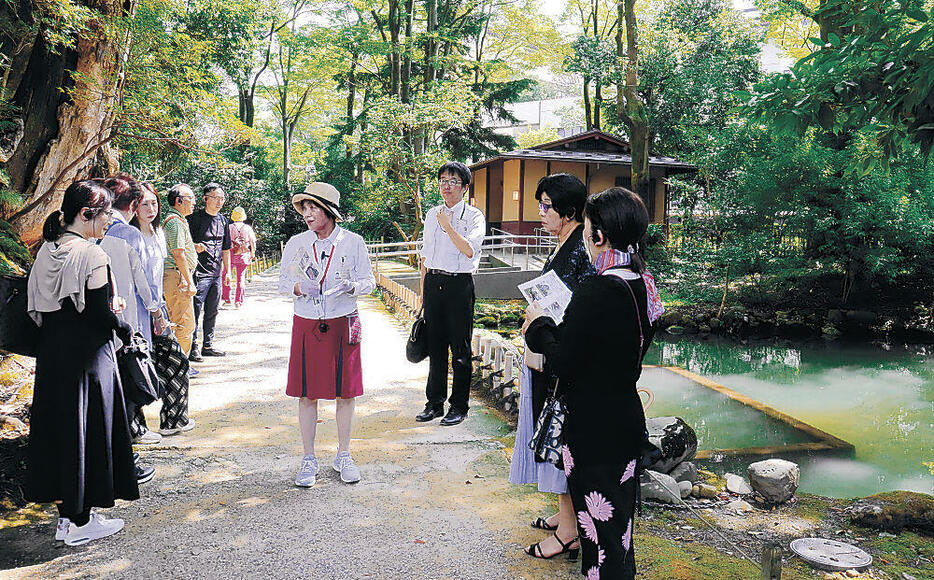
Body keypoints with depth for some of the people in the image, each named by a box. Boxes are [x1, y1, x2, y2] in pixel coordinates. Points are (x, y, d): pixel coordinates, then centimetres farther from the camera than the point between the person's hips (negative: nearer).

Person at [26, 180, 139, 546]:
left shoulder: (46, 251, 7)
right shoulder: (91, 255, -17)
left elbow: (36, 307, 11)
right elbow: (101, 315, -19)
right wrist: (124, 328, 0)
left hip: (51, 351, 8)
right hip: (87, 354, -8)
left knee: (57, 423, 15)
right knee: (88, 429, 3)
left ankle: (67, 513, 27)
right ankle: (80, 522, 13)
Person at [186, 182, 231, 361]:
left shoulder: (223, 220, 15)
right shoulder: (195, 218, -4)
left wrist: (227, 271, 18)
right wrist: (195, 246, -23)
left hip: (216, 273, 7)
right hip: (199, 272, -7)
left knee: (212, 311, 11)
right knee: (196, 310, -6)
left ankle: (208, 346, 20)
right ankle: (193, 347, 0)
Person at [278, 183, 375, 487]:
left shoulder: (353, 242, -2)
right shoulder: (296, 243, 3)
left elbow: (368, 281, 3)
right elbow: (283, 282, 9)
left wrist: (351, 286, -19)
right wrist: (299, 288, -13)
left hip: (342, 325, -1)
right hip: (306, 326, 1)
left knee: (345, 393, 6)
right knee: (306, 395, 4)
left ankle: (343, 456, 23)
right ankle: (309, 459, 18)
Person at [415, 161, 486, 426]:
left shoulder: (474, 216, -2)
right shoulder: (432, 215, 13)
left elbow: (469, 251, -17)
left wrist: (448, 226, -16)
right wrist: (424, 289, 13)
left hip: (459, 284, -4)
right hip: (433, 282, 5)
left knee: (460, 347, 1)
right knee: (435, 345, 10)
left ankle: (459, 406, 13)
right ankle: (435, 403, 21)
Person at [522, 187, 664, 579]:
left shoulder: (595, 292, -25)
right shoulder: (643, 286, 1)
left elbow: (563, 363, -19)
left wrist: (539, 326, -3)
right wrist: (549, 330, 11)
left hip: (594, 428, -8)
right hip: (628, 422, 8)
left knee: (600, 525, 7)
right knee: (620, 517, 24)